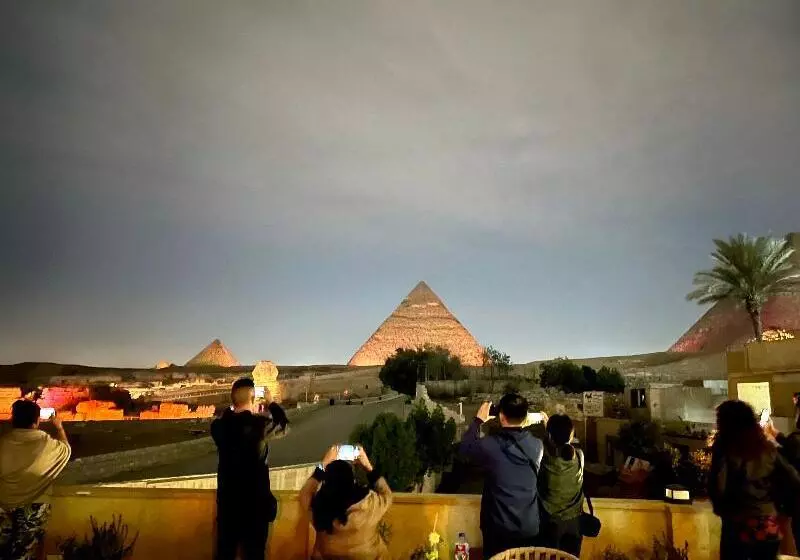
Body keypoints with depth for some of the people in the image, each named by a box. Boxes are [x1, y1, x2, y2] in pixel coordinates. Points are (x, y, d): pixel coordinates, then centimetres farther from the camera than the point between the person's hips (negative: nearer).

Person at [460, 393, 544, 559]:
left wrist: (478, 420, 7)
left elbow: (466, 447, -1)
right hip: (529, 526, 2)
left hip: (499, 527, -2)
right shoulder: (537, 445, -12)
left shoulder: (490, 445, -22)